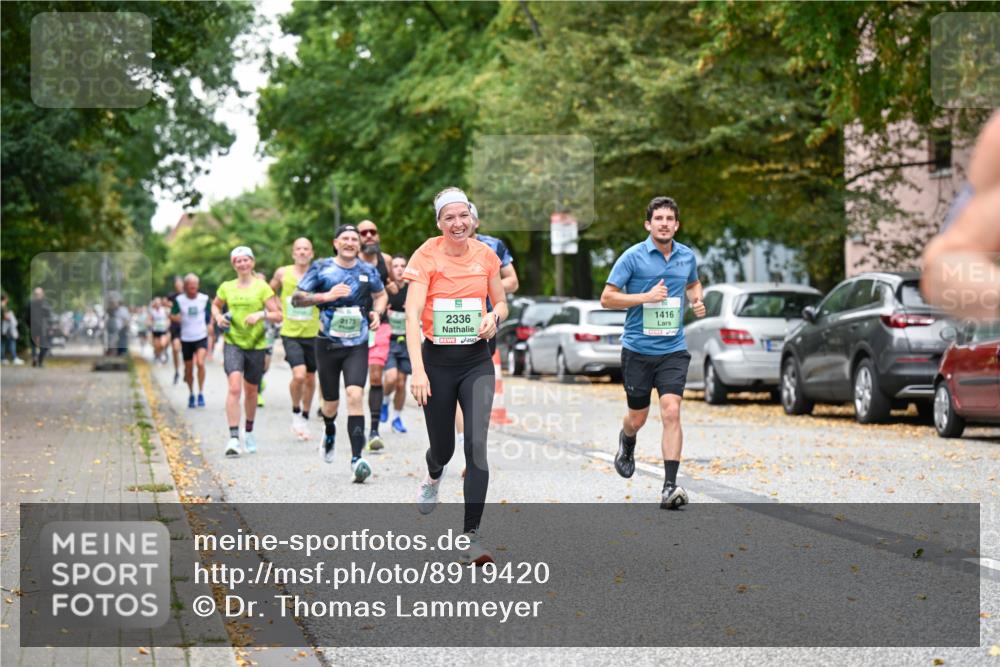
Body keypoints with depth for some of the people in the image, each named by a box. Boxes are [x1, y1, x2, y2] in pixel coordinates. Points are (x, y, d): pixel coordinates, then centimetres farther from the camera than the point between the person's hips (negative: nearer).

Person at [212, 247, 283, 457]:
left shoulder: (262, 287, -2)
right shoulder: (226, 287, 6)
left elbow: (278, 315, -3)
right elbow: (215, 305, 25)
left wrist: (261, 314, -20)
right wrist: (218, 317, 4)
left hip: (256, 345, 0)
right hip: (233, 343, 0)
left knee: (251, 391, 13)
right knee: (234, 387, -18)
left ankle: (249, 432, 37)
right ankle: (233, 438, -22)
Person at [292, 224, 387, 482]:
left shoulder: (368, 271, 5)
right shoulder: (321, 268, -1)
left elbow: (381, 295, 22)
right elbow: (296, 299, -4)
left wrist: (377, 313, 1)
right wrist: (326, 296, -18)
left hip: (357, 346, 0)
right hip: (328, 345, 0)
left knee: (355, 396, -20)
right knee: (331, 403, 11)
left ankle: (357, 457, -23)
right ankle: (329, 433, 47)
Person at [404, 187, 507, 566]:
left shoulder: (486, 256, 0)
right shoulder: (426, 256, -11)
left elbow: (501, 303, 15)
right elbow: (412, 314, -19)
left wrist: (495, 316, -10)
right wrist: (417, 370, -29)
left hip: (477, 362, 1)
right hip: (437, 361, -1)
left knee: (476, 443, -14)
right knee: (442, 447, 11)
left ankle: (471, 537, -11)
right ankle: (433, 476, 52)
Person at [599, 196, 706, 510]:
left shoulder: (687, 256, 5)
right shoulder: (633, 257, -8)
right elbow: (607, 298, -8)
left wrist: (697, 301, 5)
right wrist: (646, 296, -18)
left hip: (673, 350, 2)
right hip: (638, 350, -2)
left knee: (671, 412, -15)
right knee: (638, 418, 10)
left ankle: (669, 487, -15)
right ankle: (627, 443, 48)